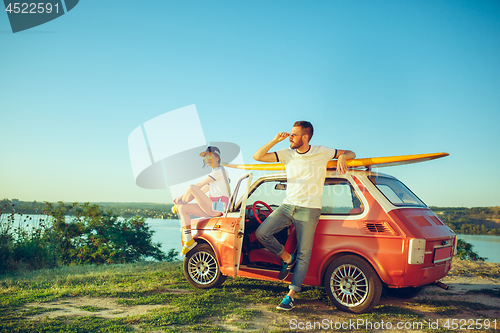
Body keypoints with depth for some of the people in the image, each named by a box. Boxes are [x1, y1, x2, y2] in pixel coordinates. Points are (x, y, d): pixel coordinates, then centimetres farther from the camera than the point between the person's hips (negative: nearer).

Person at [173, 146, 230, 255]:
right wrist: (181, 197, 15)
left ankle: (177, 207, 6)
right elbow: (202, 191, 24)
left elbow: (199, 186, -10)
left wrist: (181, 197, -4)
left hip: (218, 207, -10)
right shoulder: (215, 173, 25)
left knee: (191, 187, -20)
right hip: (212, 208, 10)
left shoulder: (219, 170, -6)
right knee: (183, 208, 4)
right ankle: (188, 241, 1)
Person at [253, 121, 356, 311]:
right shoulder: (287, 154, 7)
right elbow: (257, 156, 2)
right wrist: (276, 140, -7)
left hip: (309, 210, -3)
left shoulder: (321, 152, 1)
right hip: (287, 206, 3)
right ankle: (287, 258, 8)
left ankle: (291, 295, 7)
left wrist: (342, 157, -14)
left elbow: (351, 154, 10)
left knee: (304, 255, -4)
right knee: (261, 233, -15)